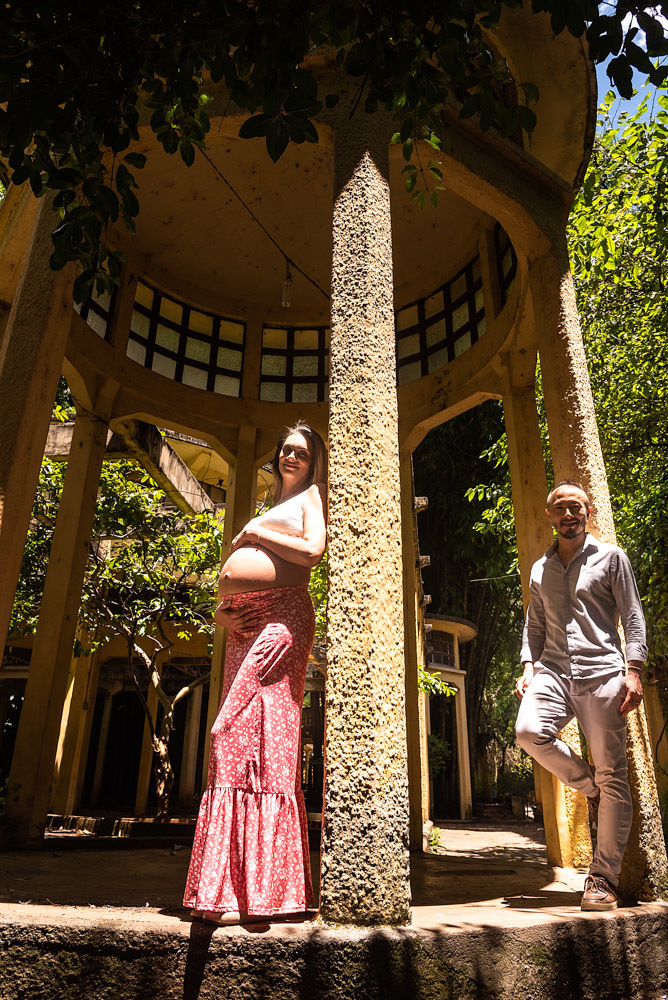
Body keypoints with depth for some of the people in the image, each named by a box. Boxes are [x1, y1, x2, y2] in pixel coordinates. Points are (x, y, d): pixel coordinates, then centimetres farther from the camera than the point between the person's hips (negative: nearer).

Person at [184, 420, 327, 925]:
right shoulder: (266, 509, 31)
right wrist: (220, 609, 11)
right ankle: (236, 885, 8)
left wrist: (256, 532, 1)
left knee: (248, 733, -16)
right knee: (239, 740, 3)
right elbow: (234, 569, 31)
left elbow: (313, 550, -9)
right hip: (243, 627, 7)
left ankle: (261, 889, -11)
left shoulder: (310, 496, 11)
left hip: (281, 617, -7)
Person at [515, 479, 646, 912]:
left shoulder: (610, 557, 7)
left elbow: (633, 617, 3)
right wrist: (529, 667, 6)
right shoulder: (540, 569, 18)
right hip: (554, 670, 3)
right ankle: (588, 785, 5)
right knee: (529, 730, -25)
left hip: (602, 672, -3)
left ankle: (603, 879, 10)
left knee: (612, 775, -2)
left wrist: (634, 671, -8)